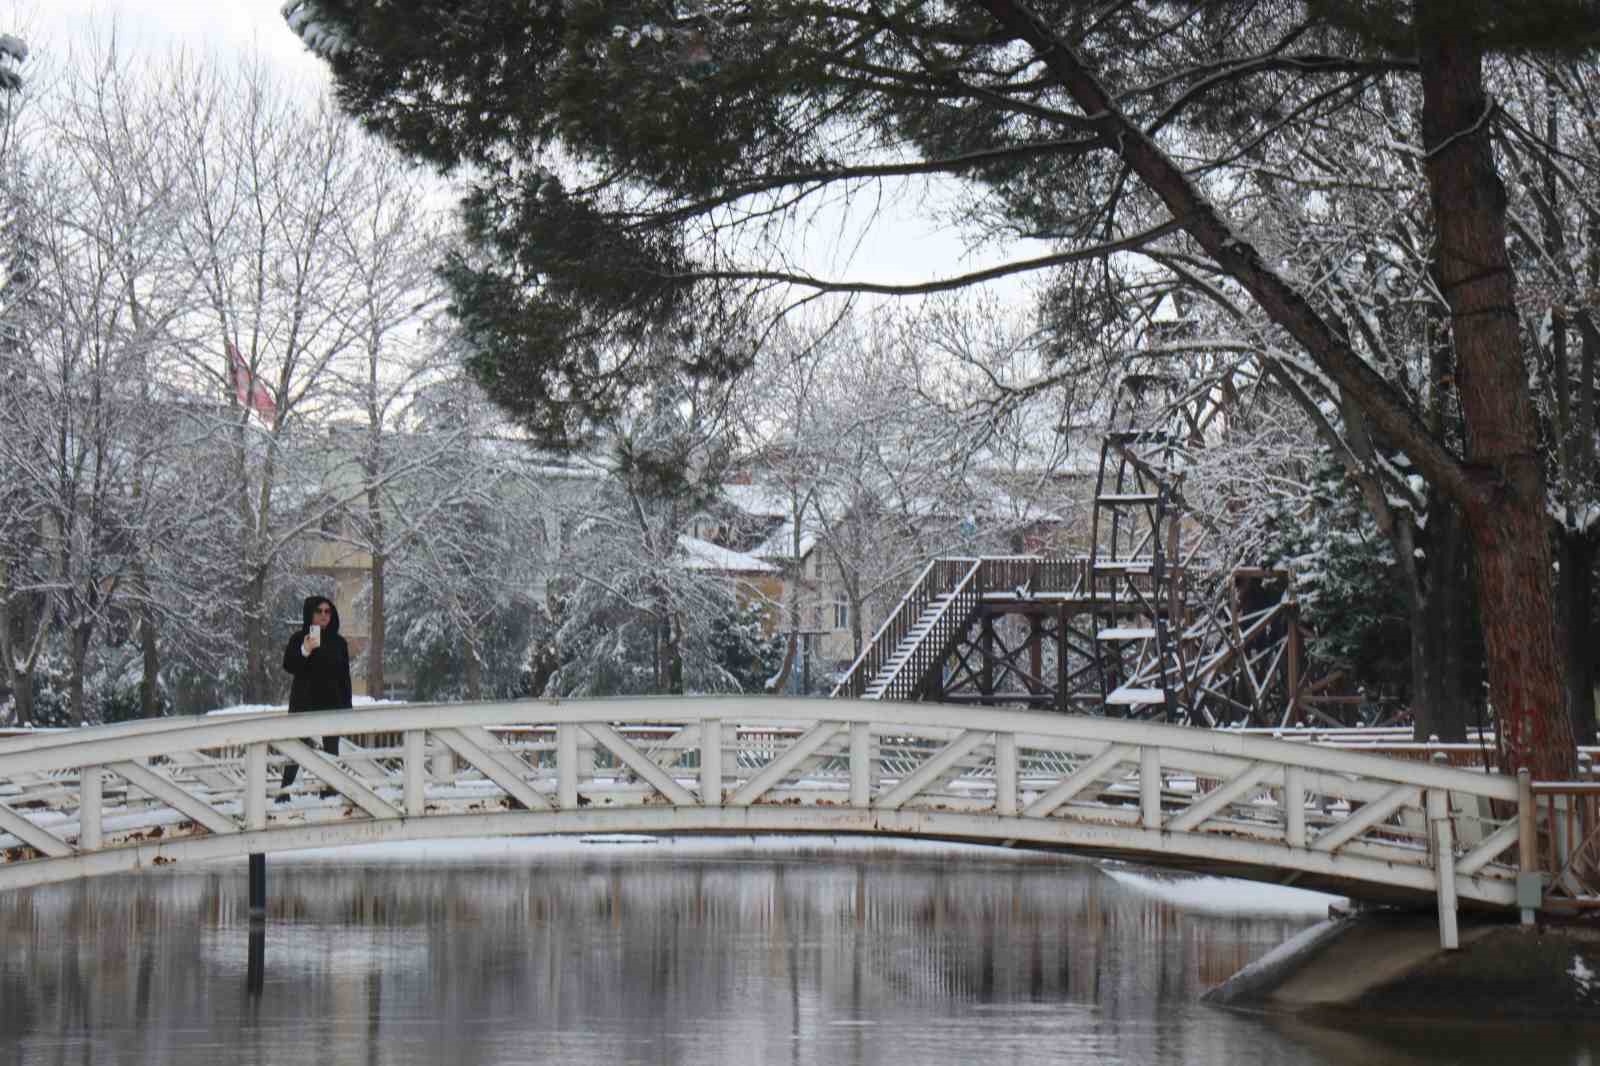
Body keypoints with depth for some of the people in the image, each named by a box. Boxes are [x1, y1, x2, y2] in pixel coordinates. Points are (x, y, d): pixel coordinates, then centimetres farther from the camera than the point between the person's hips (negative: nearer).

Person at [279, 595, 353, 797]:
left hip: (332, 703, 3)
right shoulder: (299, 639, 1)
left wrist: (347, 707, 4)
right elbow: (288, 665, -10)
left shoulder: (338, 642, 10)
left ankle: (328, 792, 1)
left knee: (331, 750, 0)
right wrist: (304, 651, -28)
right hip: (304, 703, -3)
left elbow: (345, 677, 10)